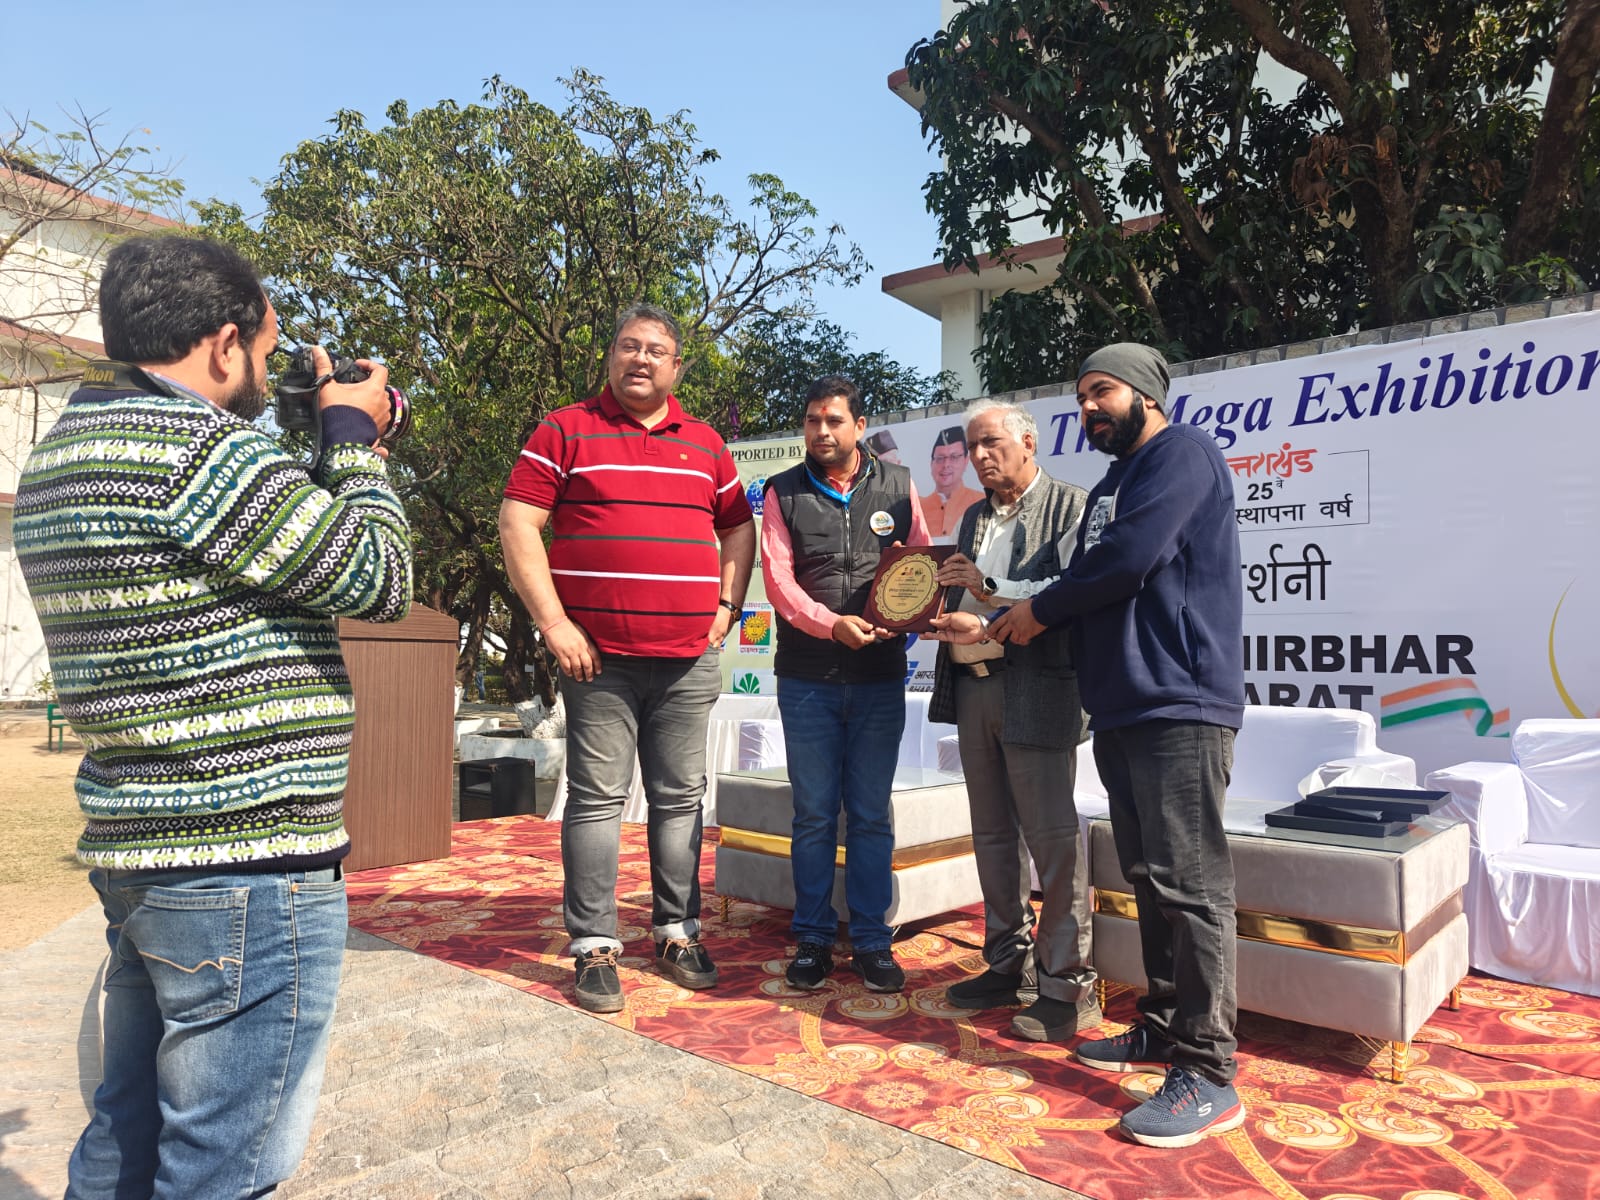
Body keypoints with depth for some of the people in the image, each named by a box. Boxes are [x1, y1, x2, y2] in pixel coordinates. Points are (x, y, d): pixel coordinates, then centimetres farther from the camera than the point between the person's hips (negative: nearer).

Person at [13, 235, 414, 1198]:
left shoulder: (65, 451, 14)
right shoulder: (200, 444, -18)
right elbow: (379, 581, -13)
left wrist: (329, 454, 13)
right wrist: (354, 440, 0)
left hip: (132, 850, 10)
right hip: (248, 867, -10)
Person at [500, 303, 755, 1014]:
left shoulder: (705, 442, 15)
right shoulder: (565, 432, 3)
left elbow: (739, 527, 22)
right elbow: (517, 526, -3)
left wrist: (727, 607, 8)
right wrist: (553, 623, -10)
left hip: (689, 659, 4)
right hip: (599, 658, -3)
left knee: (680, 798, 10)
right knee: (597, 798, 2)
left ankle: (678, 932, 23)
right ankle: (594, 947, 13)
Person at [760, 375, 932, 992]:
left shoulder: (897, 484, 8)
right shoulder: (783, 492, 5)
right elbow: (779, 579, -6)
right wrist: (832, 624, -22)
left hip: (880, 676, 1)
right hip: (807, 678, 0)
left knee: (871, 815, 7)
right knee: (814, 814, 6)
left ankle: (871, 940, 19)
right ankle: (813, 939, 20)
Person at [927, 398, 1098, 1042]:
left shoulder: (1069, 506, -2)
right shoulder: (975, 517, 21)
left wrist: (989, 588, -20)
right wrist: (940, 610, 1)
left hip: (1035, 689, -7)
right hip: (973, 685, 8)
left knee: (1052, 838, -5)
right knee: (992, 835, 13)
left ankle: (1068, 986, 5)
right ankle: (1008, 965, 25)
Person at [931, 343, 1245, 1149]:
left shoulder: (1182, 452, -5)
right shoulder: (1111, 485, 23)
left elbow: (1127, 561, -18)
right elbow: (1087, 590, 19)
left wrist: (1037, 611, -4)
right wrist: (992, 628, 9)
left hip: (1180, 705, -9)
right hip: (1121, 710, 9)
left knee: (1189, 885, -8)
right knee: (1149, 879, 13)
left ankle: (1207, 1075, -1)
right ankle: (1164, 1029, 24)